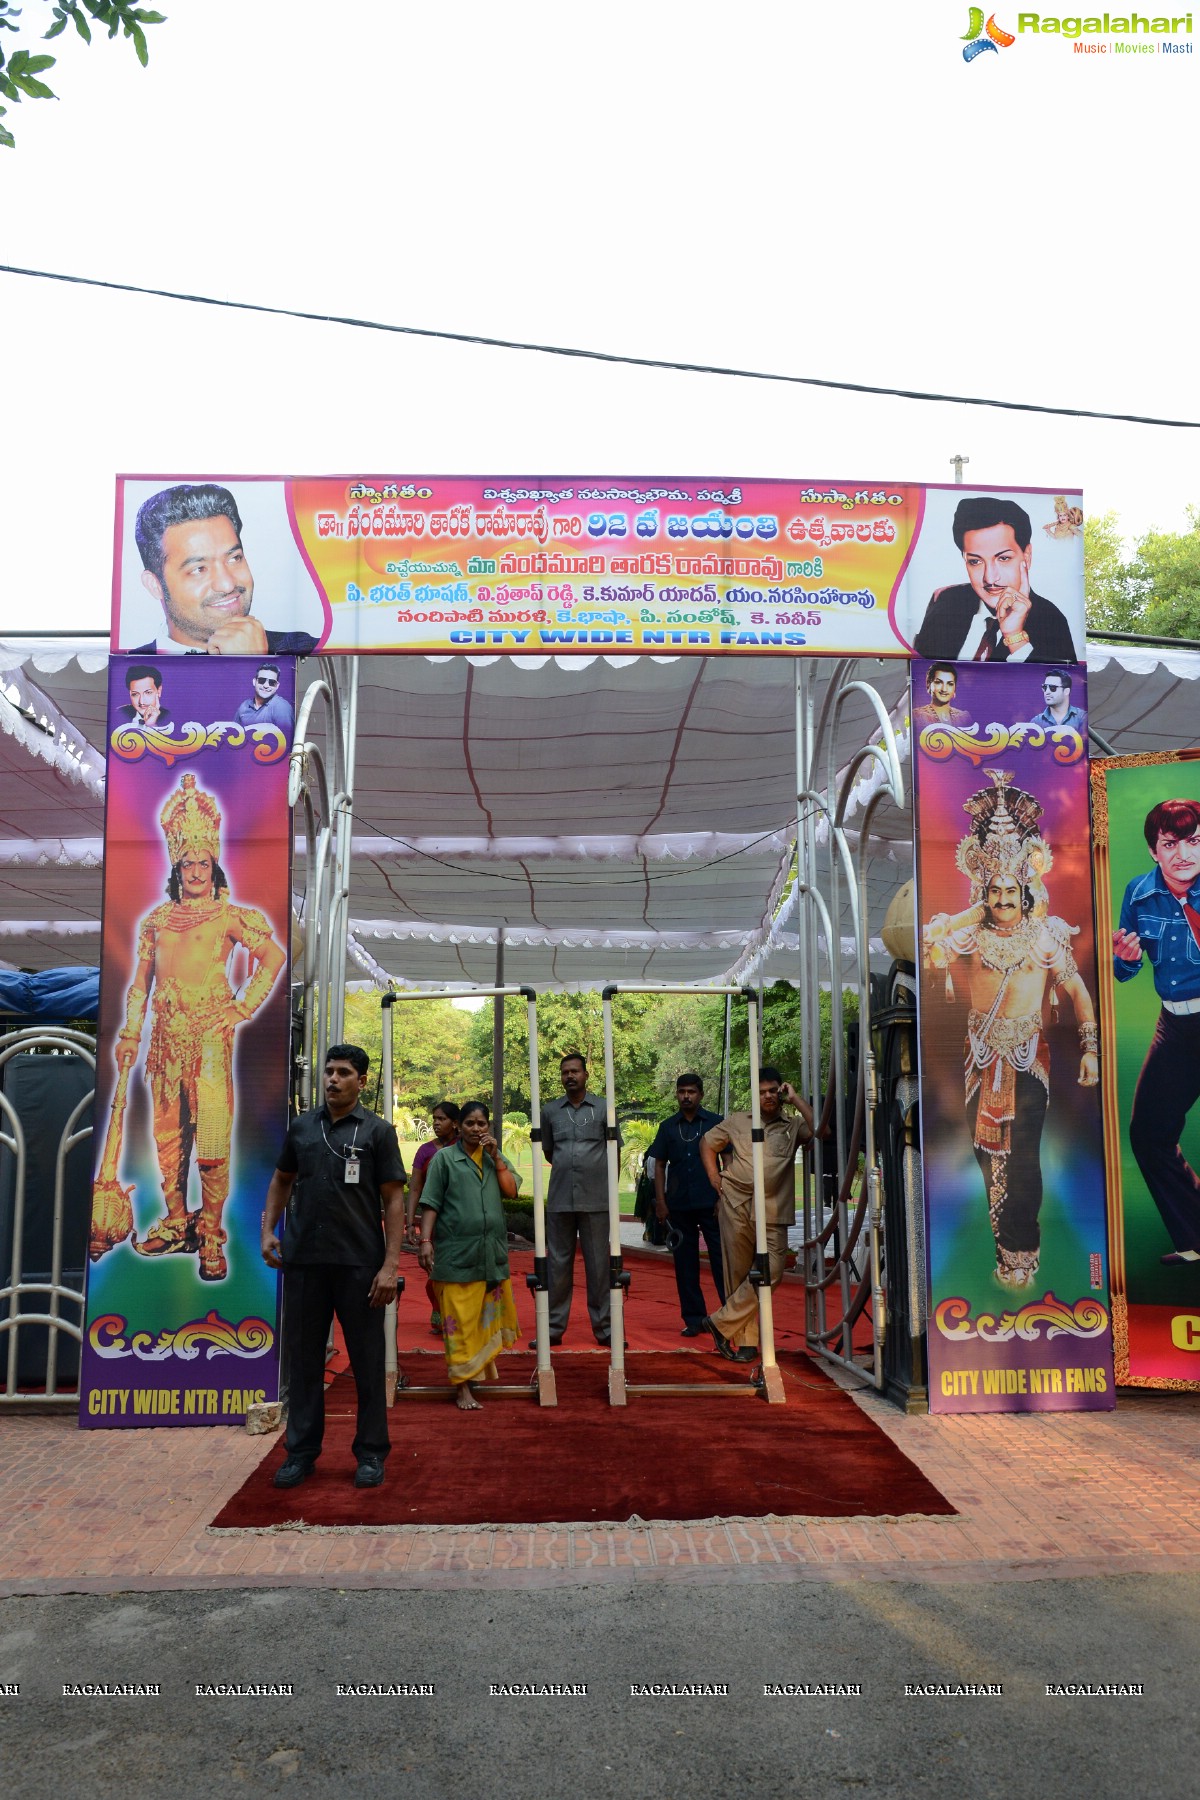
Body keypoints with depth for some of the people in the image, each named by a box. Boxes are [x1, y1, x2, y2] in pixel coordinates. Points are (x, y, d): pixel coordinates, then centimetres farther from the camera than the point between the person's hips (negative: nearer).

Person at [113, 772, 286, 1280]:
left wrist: (245, 1006, -1)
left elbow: (274, 955, 2)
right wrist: (130, 1033, 9)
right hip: (167, 1034, 4)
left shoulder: (229, 916, 1)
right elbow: (142, 979, 14)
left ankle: (210, 1235, -2)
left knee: (212, 1134, -8)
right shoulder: (157, 919, 12)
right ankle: (175, 1222, 18)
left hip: (211, 1033, -4)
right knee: (168, 1130, 8)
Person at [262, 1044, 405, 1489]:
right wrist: (268, 1231, 5)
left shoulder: (377, 1131, -1)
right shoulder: (302, 1127, 8)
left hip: (359, 1263, -3)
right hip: (302, 1260, 3)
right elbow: (281, 1180, 19)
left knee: (367, 1359, 5)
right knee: (302, 1357, 10)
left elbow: (393, 1199, -4)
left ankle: (370, 1452, 17)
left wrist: (390, 1264, -11)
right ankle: (301, 1451, 22)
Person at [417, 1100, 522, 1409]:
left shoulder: (496, 1158, 14)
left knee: (490, 1317, 11)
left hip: (493, 1253, 4)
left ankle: (481, 1367, 29)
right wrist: (425, 1240, -11)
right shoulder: (445, 1158, 1)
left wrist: (496, 1157, -6)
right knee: (460, 1320, -4)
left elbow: (511, 1191, 1)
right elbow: (431, 1203, -2)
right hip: (456, 1253, -4)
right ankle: (462, 1387, 0)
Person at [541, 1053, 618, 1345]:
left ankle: (604, 1326, 9)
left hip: (596, 1200, -2)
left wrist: (607, 1185, 9)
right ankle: (554, 1327, 12)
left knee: (598, 1263, 2)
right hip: (560, 1198, 2)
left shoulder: (603, 1109, 3)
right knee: (558, 1263, 6)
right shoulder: (550, 1111, 8)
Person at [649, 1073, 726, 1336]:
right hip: (679, 1205, 3)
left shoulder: (715, 1123, 3)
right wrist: (660, 1201, 2)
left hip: (711, 1204, -2)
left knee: (721, 1258, -3)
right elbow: (660, 1165, 11)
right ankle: (693, 1319, 13)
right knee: (685, 1263, 6)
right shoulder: (668, 1127, 9)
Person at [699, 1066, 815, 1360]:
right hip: (736, 1206, 0)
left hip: (773, 1212, 0)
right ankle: (745, 1340, 10)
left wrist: (795, 1099, 0)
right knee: (739, 1273, 1)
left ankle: (723, 1322, -1)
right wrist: (714, 1177, 8)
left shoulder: (792, 1126, 13)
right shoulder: (737, 1121, 15)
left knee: (771, 1271, -13)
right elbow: (707, 1143, 21)